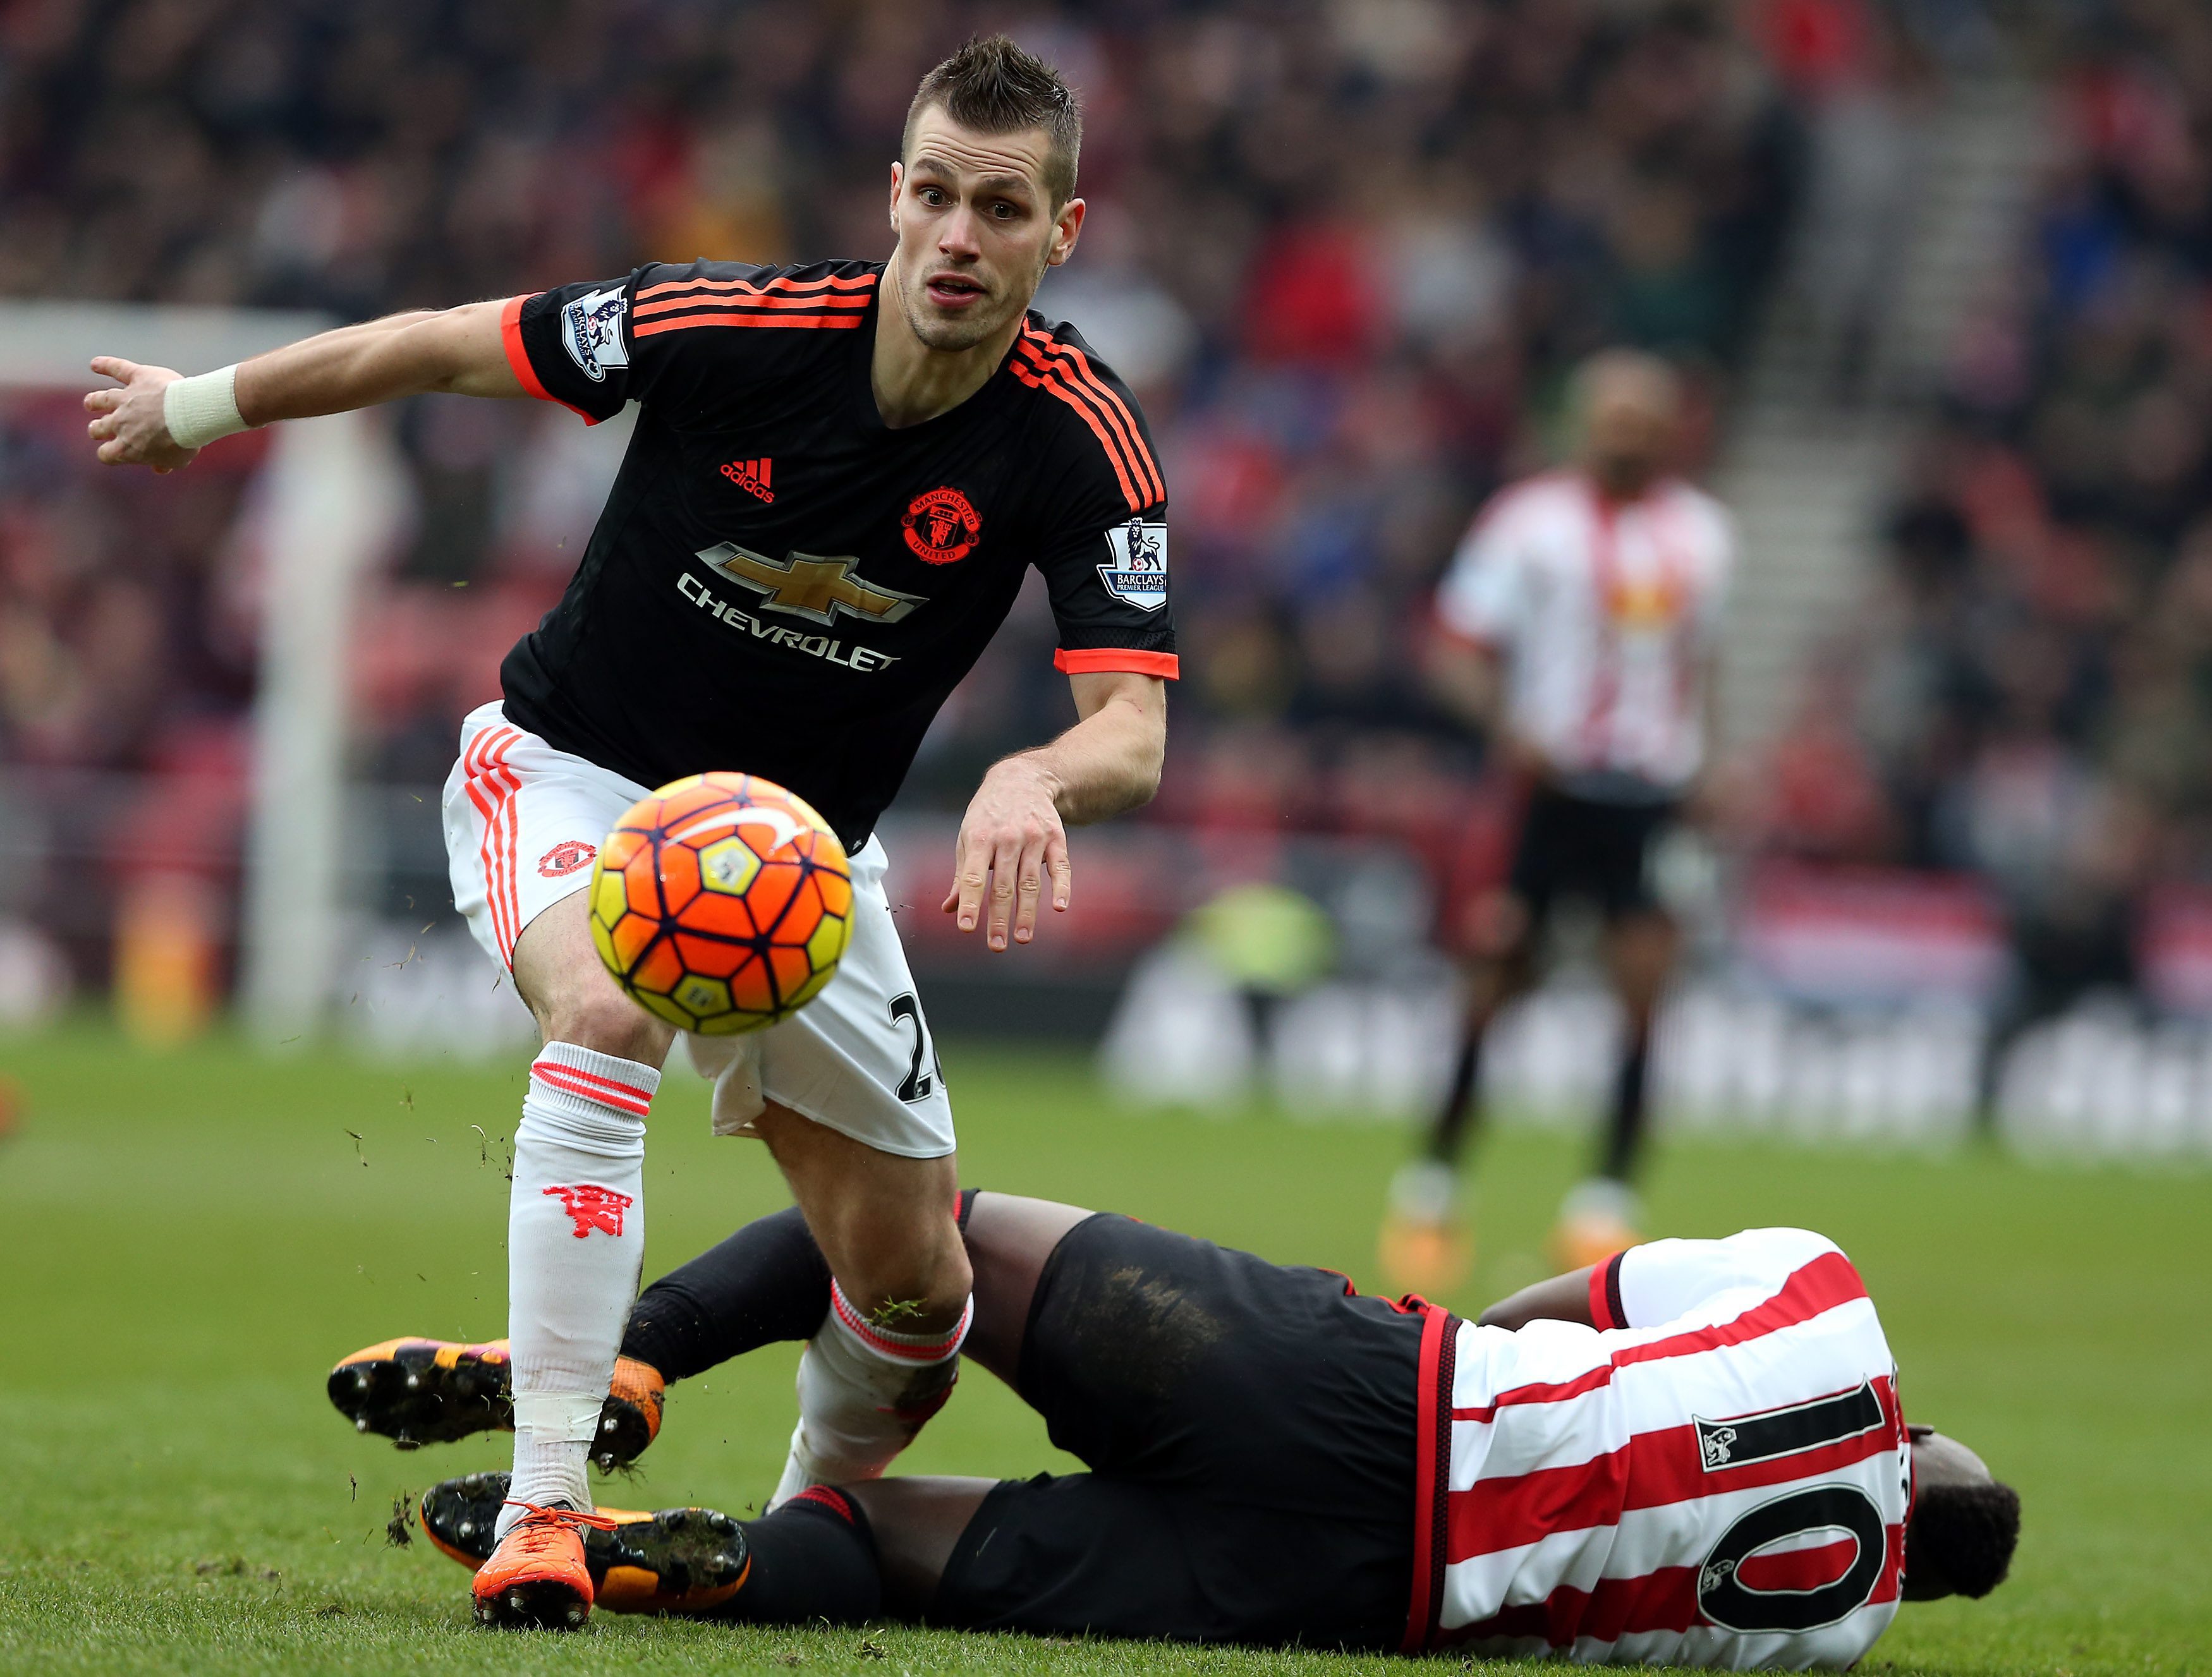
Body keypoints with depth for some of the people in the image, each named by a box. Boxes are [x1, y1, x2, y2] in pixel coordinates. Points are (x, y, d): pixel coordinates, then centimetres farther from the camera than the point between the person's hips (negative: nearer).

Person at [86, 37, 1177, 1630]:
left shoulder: (1084, 439, -20)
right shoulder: (730, 327, -25)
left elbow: (1133, 731, -26)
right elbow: (442, 347, -10)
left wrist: (1035, 782, -50)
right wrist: (198, 407, 2)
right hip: (570, 775, -3)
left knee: (915, 1281, 2)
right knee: (610, 1012, -36)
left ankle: (813, 1521, 36)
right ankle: (544, 1511, -35)